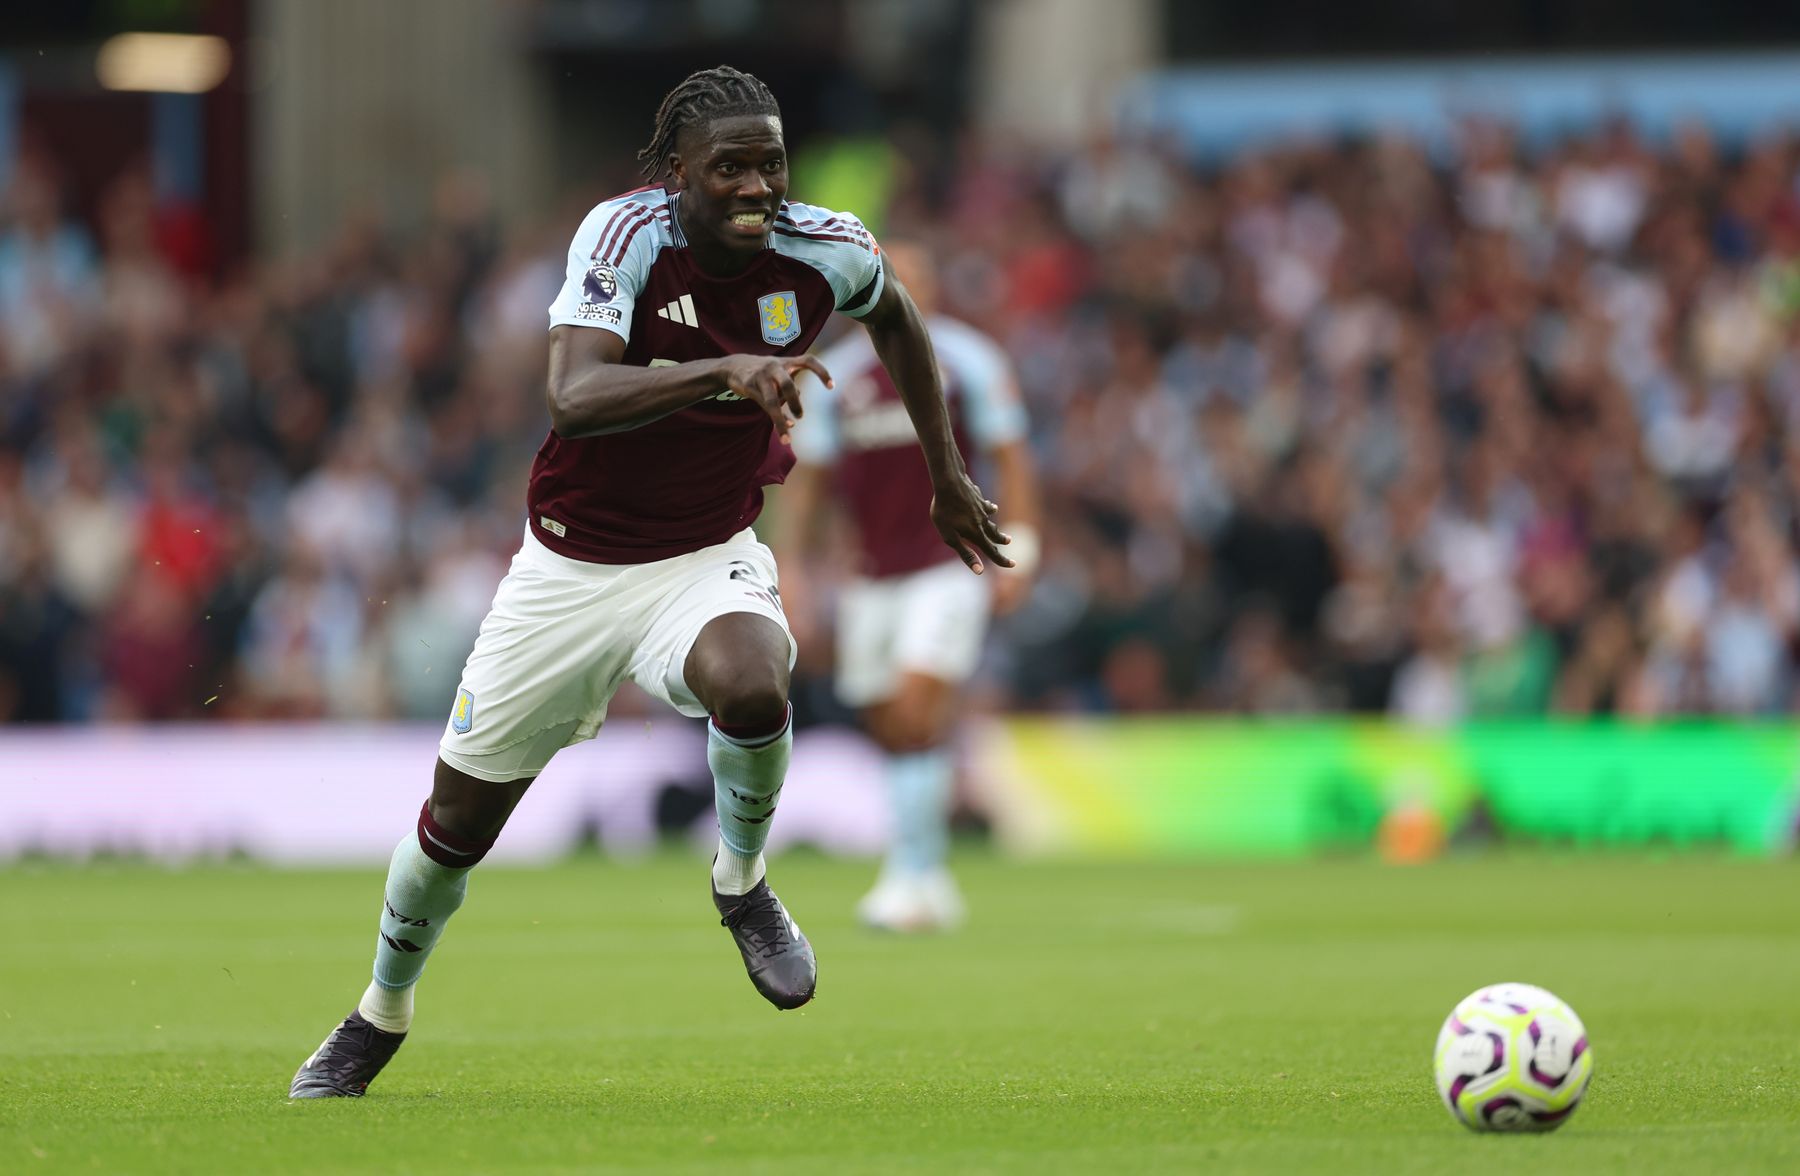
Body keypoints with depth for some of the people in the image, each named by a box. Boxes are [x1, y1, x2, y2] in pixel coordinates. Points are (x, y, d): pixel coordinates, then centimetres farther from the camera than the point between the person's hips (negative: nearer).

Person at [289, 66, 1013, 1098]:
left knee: (749, 684, -35)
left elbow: (896, 315, 14)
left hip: (709, 560, 1)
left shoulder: (827, 252, -12)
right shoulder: (627, 236, -22)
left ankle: (743, 882, -5)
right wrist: (722, 371, -51)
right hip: (571, 568, -1)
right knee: (460, 817, 8)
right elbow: (575, 398, -37)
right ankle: (381, 1016, 35)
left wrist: (950, 481, 17)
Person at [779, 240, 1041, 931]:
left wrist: (1018, 551, -8)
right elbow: (808, 479, 11)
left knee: (917, 711, -17)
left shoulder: (966, 361, -3)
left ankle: (912, 878, -15)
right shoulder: (835, 375, 6)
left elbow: (1010, 459, 0)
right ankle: (931, 885, 15)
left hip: (949, 567, -4)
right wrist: (789, 570, 6)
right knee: (890, 729, 5)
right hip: (872, 579, 4)